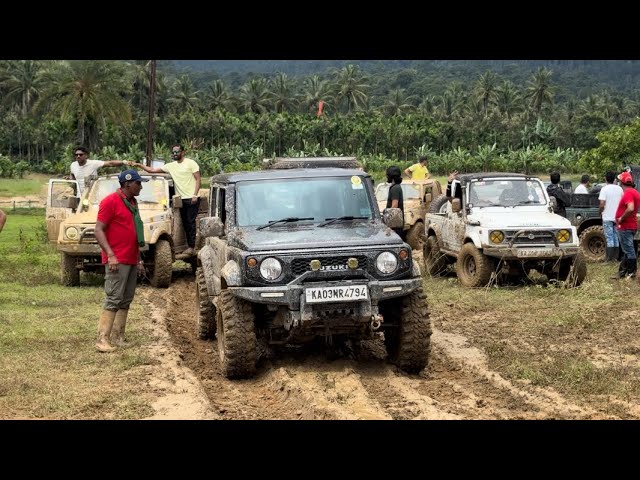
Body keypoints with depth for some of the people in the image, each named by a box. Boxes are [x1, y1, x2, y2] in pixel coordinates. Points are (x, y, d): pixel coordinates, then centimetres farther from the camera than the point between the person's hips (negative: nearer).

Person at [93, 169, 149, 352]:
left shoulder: (132, 202, 17)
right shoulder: (110, 201, -10)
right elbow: (98, 231, -14)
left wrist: (139, 258, 21)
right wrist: (110, 255, -23)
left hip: (131, 260, 9)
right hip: (116, 260, -9)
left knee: (126, 300, 9)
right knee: (114, 299, -12)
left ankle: (118, 337, 13)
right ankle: (102, 339, -12)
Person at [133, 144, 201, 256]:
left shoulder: (191, 163, -5)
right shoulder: (171, 166, 9)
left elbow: (198, 179, -8)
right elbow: (152, 170, 9)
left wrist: (195, 195, -16)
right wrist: (139, 165, -2)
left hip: (192, 198, -6)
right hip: (181, 199, 6)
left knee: (191, 222, -8)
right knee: (185, 223, 7)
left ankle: (191, 247, -8)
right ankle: (190, 246, 13)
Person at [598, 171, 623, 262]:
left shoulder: (605, 189, -11)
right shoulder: (619, 189, 4)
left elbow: (602, 204, -16)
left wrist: (600, 212, 2)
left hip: (607, 217, -5)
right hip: (617, 217, 5)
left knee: (609, 238, -2)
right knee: (616, 237, 11)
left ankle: (609, 257, -2)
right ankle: (615, 257, 14)